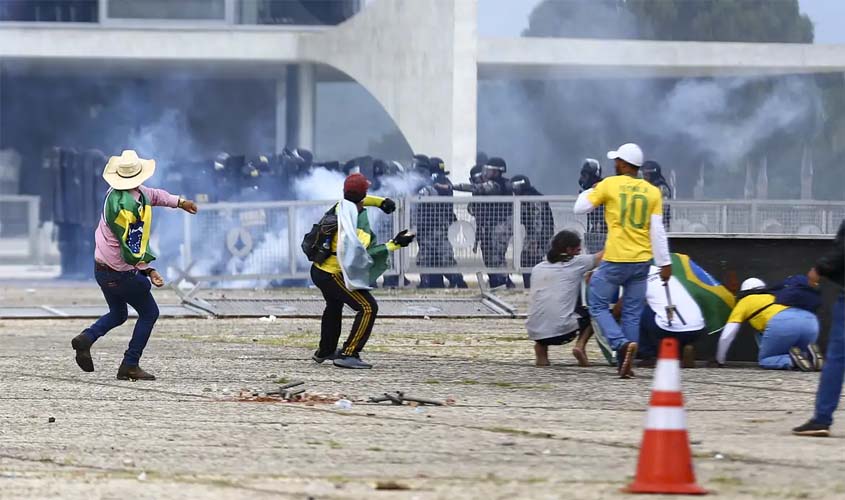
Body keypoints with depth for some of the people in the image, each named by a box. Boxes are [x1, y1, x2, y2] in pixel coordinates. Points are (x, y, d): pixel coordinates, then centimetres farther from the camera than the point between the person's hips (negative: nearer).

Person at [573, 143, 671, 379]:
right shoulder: (652, 192, 4)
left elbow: (580, 208, 2)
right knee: (632, 313, 11)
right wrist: (665, 263, 2)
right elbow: (657, 231, 0)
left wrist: (590, 191, 22)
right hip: (642, 261, 4)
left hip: (615, 261, -4)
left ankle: (622, 344, -15)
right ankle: (626, 365, 8)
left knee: (598, 305, 7)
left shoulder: (610, 185, -5)